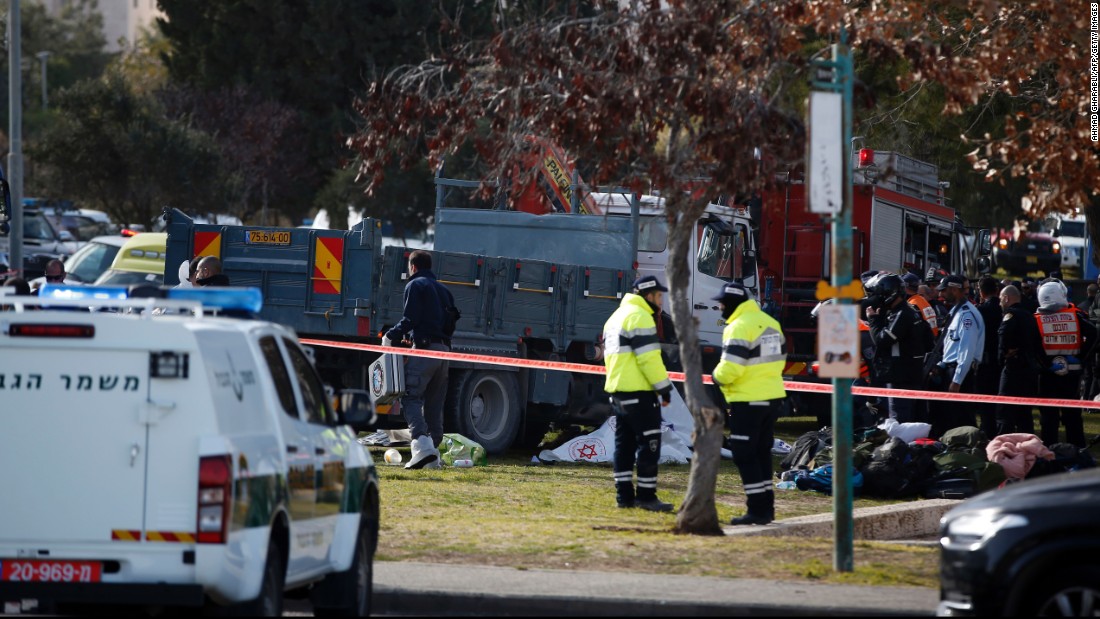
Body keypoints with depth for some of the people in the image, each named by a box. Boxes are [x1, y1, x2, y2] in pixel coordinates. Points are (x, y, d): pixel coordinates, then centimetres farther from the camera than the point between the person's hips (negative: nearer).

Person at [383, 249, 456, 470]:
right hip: (444, 349, 7)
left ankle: (421, 442, -30)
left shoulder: (415, 286, 0)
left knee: (411, 397, -11)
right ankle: (433, 456, 6)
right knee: (434, 403, 10)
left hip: (424, 350, -7)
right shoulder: (443, 290, 24)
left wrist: (390, 337, 1)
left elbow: (410, 319, -11)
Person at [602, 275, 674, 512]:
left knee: (624, 444, 11)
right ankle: (646, 495, -6)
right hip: (639, 392, -10)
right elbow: (649, 358, -19)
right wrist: (664, 387, -14)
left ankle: (624, 495, 11)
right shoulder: (640, 317, -12)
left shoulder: (616, 317, 19)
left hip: (618, 391, 10)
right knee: (649, 443, -6)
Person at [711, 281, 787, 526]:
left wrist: (718, 377, -2)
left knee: (745, 456, -2)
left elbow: (730, 368, -22)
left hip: (748, 402, -9)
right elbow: (779, 360, 16)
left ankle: (757, 509, -5)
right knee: (762, 453, 17)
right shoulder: (769, 323, 12)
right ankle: (766, 506, 19)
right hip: (773, 396, 9)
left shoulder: (739, 327, -16)